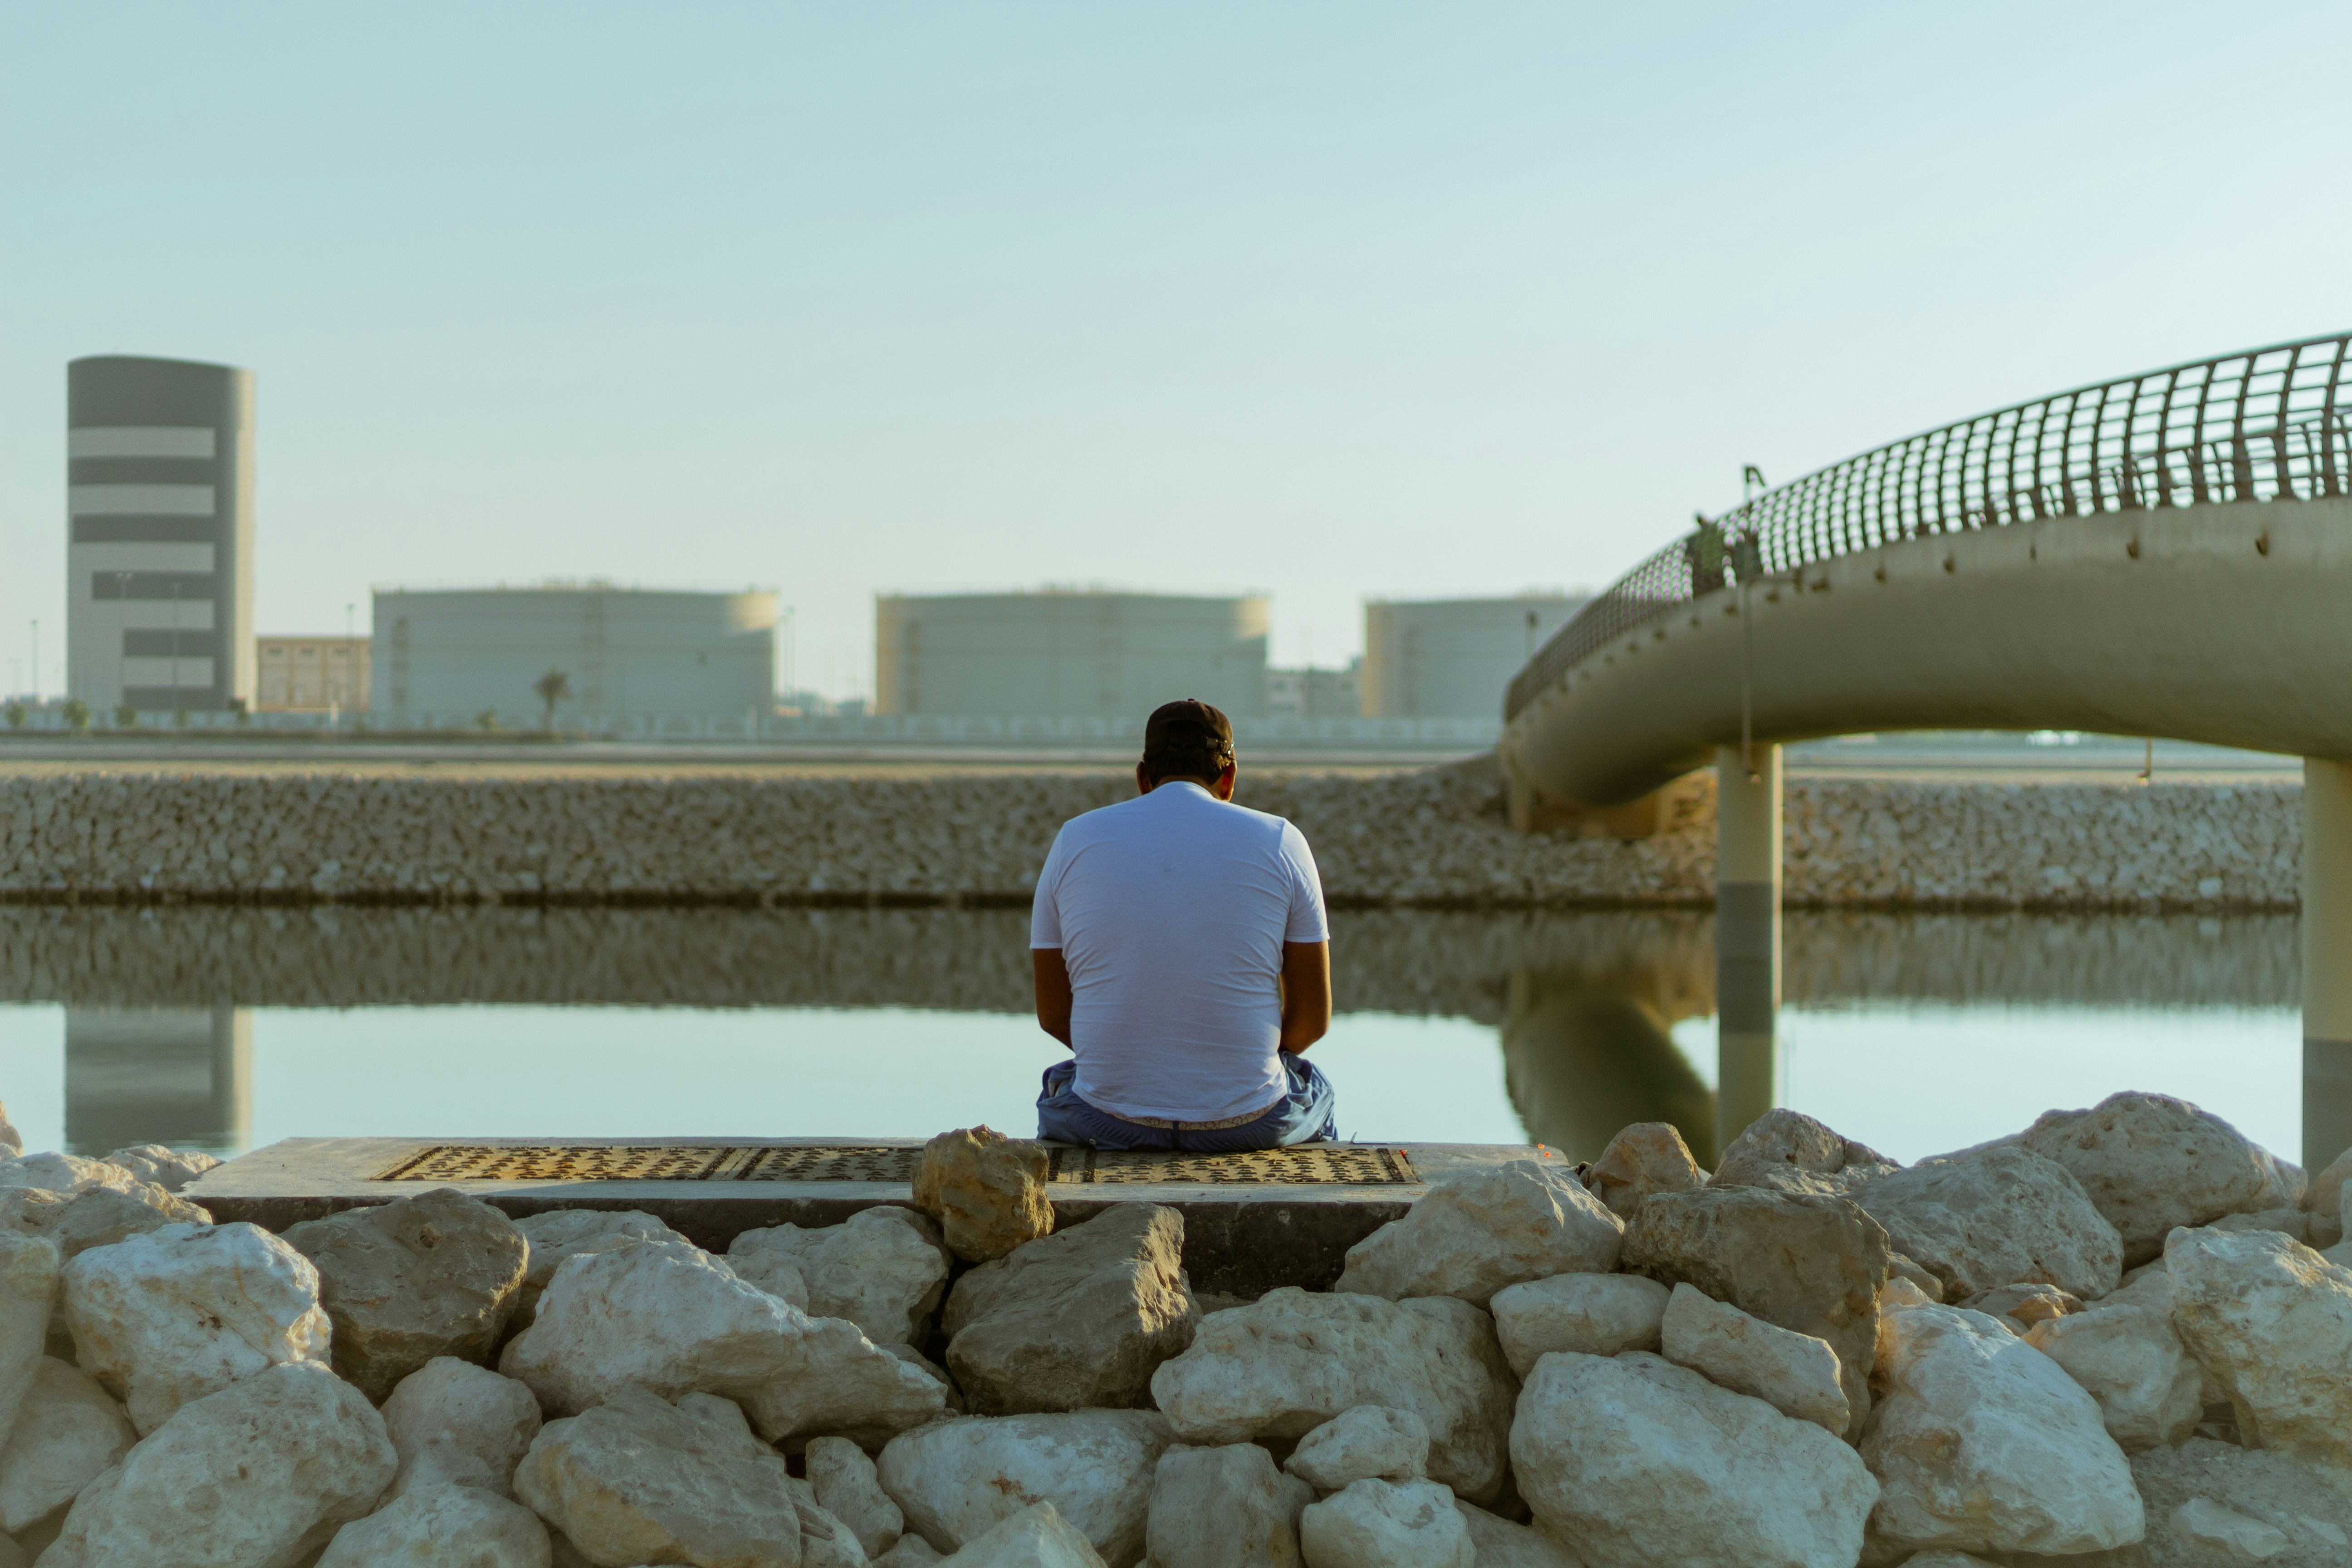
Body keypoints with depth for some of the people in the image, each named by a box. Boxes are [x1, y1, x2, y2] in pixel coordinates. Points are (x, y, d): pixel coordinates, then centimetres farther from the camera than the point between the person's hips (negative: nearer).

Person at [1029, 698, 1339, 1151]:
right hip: (1246, 1120, -1)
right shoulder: (1280, 842, -2)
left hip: (1110, 1122, 1)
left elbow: (1053, 1014, 7)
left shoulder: (1075, 840, 3)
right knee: (1316, 1097, 36)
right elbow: (1313, 1018, 0)